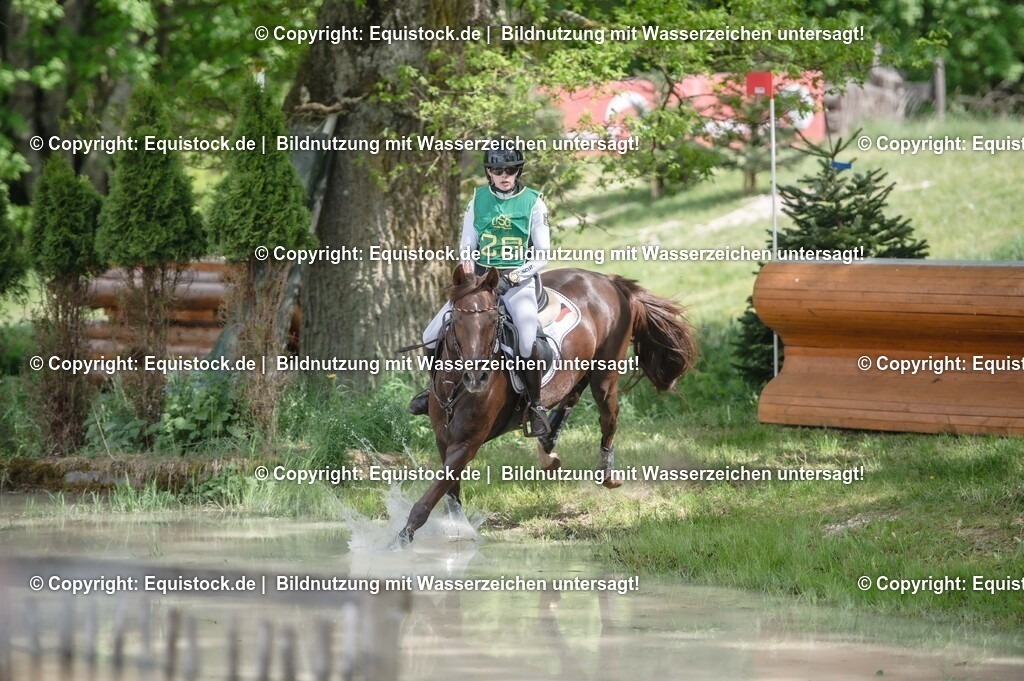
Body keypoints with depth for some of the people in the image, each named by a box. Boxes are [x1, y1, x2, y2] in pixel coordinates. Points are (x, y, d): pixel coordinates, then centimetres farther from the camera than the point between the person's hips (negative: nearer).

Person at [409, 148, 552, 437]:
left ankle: (536, 405, -13)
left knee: (527, 342, -31)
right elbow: (466, 246, 12)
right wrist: (468, 275, -7)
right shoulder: (478, 200, 7)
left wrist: (517, 275, -15)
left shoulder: (533, 203, -1)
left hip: (519, 280, -4)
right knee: (432, 335, -5)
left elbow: (542, 254, 0)